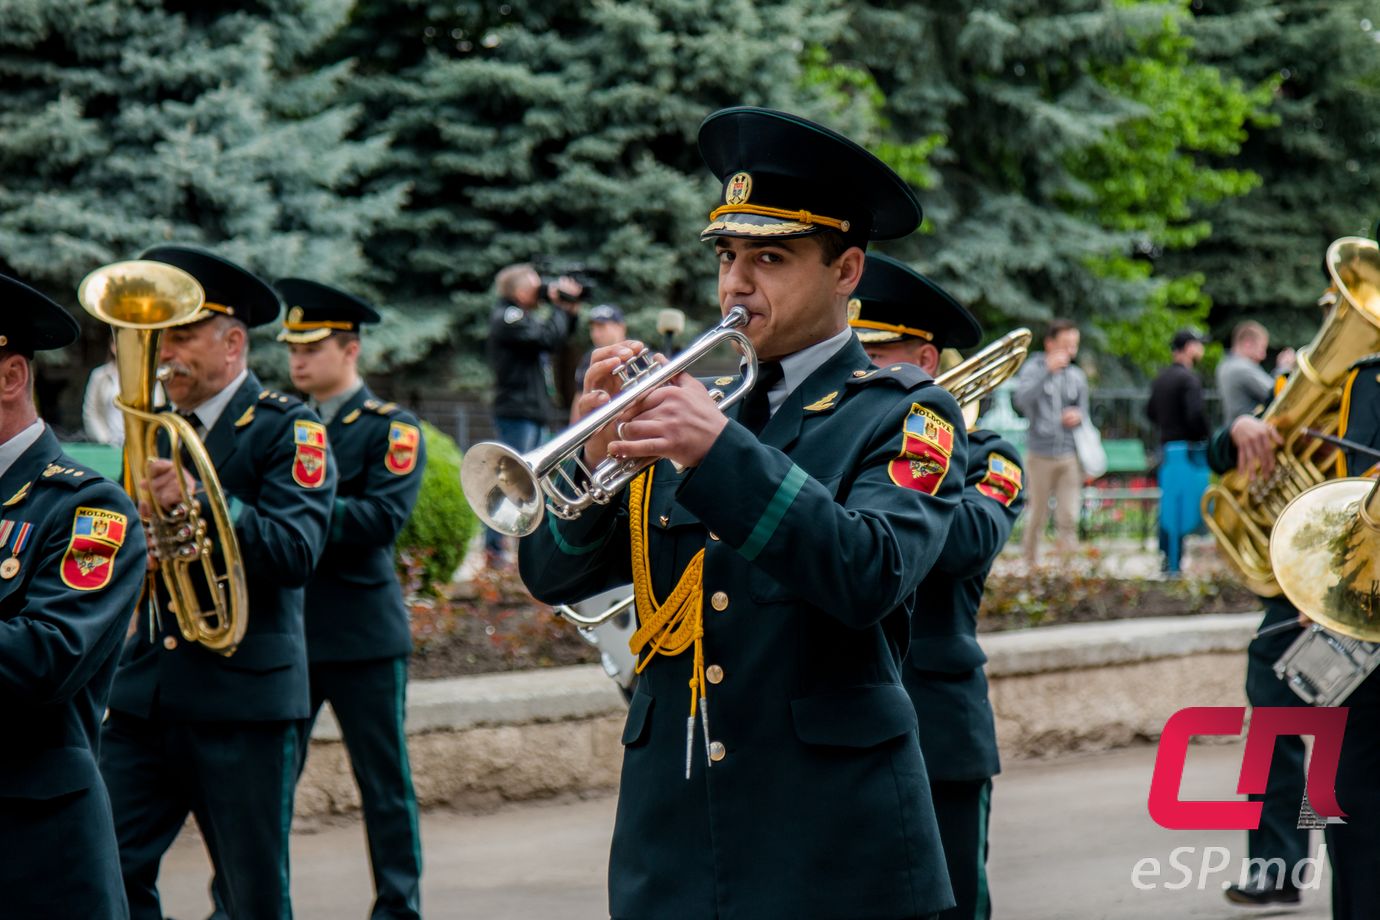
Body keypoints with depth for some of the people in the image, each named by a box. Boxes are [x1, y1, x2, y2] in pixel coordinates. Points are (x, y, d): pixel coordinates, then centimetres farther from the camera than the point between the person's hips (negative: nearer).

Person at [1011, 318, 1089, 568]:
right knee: (1038, 515, 4)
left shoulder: (1077, 376, 13)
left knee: (1069, 517, -6)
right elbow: (1021, 400, -18)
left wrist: (1078, 416, -3)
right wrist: (1048, 370, -23)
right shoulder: (1033, 368, -1)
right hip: (1040, 455, -3)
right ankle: (1031, 564, 18)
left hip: (1070, 456, 3)